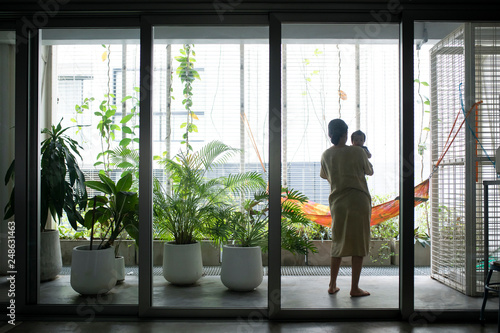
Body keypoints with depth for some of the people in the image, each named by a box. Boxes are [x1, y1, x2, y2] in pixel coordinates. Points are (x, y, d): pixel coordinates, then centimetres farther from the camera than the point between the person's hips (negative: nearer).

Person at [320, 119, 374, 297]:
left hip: (337, 202, 4)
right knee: (359, 244, 3)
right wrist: (368, 164, 30)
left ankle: (332, 285, 17)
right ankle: (355, 288, 4)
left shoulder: (326, 155, 3)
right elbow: (369, 171, 10)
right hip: (359, 201, -4)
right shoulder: (357, 151, -6)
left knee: (338, 244, 14)